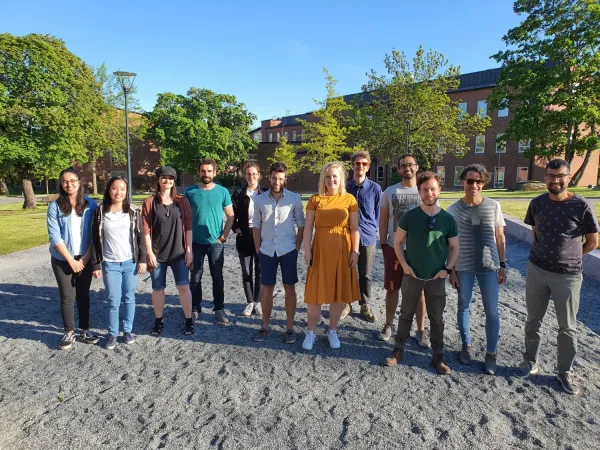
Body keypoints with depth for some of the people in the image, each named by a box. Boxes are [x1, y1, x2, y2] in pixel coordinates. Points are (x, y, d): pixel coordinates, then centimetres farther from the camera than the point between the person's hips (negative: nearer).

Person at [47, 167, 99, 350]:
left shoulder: (90, 204, -3)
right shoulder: (55, 206, -6)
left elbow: (95, 234, -3)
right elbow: (54, 236, -9)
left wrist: (85, 258, -9)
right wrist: (71, 260, -12)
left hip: (85, 259, 1)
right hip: (62, 260, -1)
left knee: (83, 294, 10)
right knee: (67, 296, 5)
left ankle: (85, 330, 22)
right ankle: (69, 332, 20)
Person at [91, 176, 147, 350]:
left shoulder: (133, 211, 0)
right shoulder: (100, 212, 0)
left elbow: (140, 237, 2)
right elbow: (95, 240, 2)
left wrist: (142, 259, -3)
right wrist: (96, 264, 0)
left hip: (130, 262, 0)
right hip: (110, 264, 0)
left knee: (129, 298, 10)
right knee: (113, 301, 3)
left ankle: (128, 330, 24)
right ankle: (112, 333, 18)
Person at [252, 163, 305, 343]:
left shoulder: (294, 198, -5)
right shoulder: (260, 199, 1)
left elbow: (301, 224, 0)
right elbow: (256, 225, 7)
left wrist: (297, 247, -4)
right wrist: (258, 249, 3)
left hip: (288, 250, -2)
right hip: (267, 251, 2)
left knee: (289, 289, 5)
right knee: (267, 289, 9)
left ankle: (290, 328, 17)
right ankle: (265, 326, 23)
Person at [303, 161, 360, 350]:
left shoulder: (349, 199, 2)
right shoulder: (315, 199, 2)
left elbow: (355, 228, 1)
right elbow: (308, 227, 0)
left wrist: (355, 251, -5)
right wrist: (307, 250, -7)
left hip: (342, 250, 0)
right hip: (320, 249, 0)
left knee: (339, 293, 8)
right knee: (315, 292, 4)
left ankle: (332, 331, 26)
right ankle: (311, 332, 20)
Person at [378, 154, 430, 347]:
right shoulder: (390, 192, 3)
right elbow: (384, 219, 6)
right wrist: (383, 244, 0)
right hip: (394, 247, 1)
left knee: (420, 290, 7)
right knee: (392, 288, 10)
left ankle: (421, 330, 20)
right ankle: (389, 325, 26)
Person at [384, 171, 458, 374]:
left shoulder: (448, 219, -4)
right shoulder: (409, 216, -7)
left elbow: (454, 247, 5)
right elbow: (398, 241, 1)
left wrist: (447, 269, -5)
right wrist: (404, 264, -7)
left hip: (436, 278, 1)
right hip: (412, 275, 0)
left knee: (437, 318, 11)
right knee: (406, 314, 12)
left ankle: (438, 356, 26)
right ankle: (399, 350, 26)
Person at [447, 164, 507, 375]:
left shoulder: (494, 206, -1)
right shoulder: (454, 209, -4)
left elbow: (500, 238, 5)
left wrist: (502, 265, 2)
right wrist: (451, 270, -2)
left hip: (489, 266, 1)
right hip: (463, 267, 0)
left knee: (492, 311, 5)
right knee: (463, 307, 12)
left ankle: (491, 353, 20)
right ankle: (466, 346, 31)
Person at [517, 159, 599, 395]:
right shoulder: (537, 203, -2)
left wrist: (568, 258, 6)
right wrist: (547, 254, 7)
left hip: (568, 276, -3)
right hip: (536, 270, 3)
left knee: (567, 327, 11)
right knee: (533, 321, 14)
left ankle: (565, 372, 29)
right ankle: (531, 363, 31)